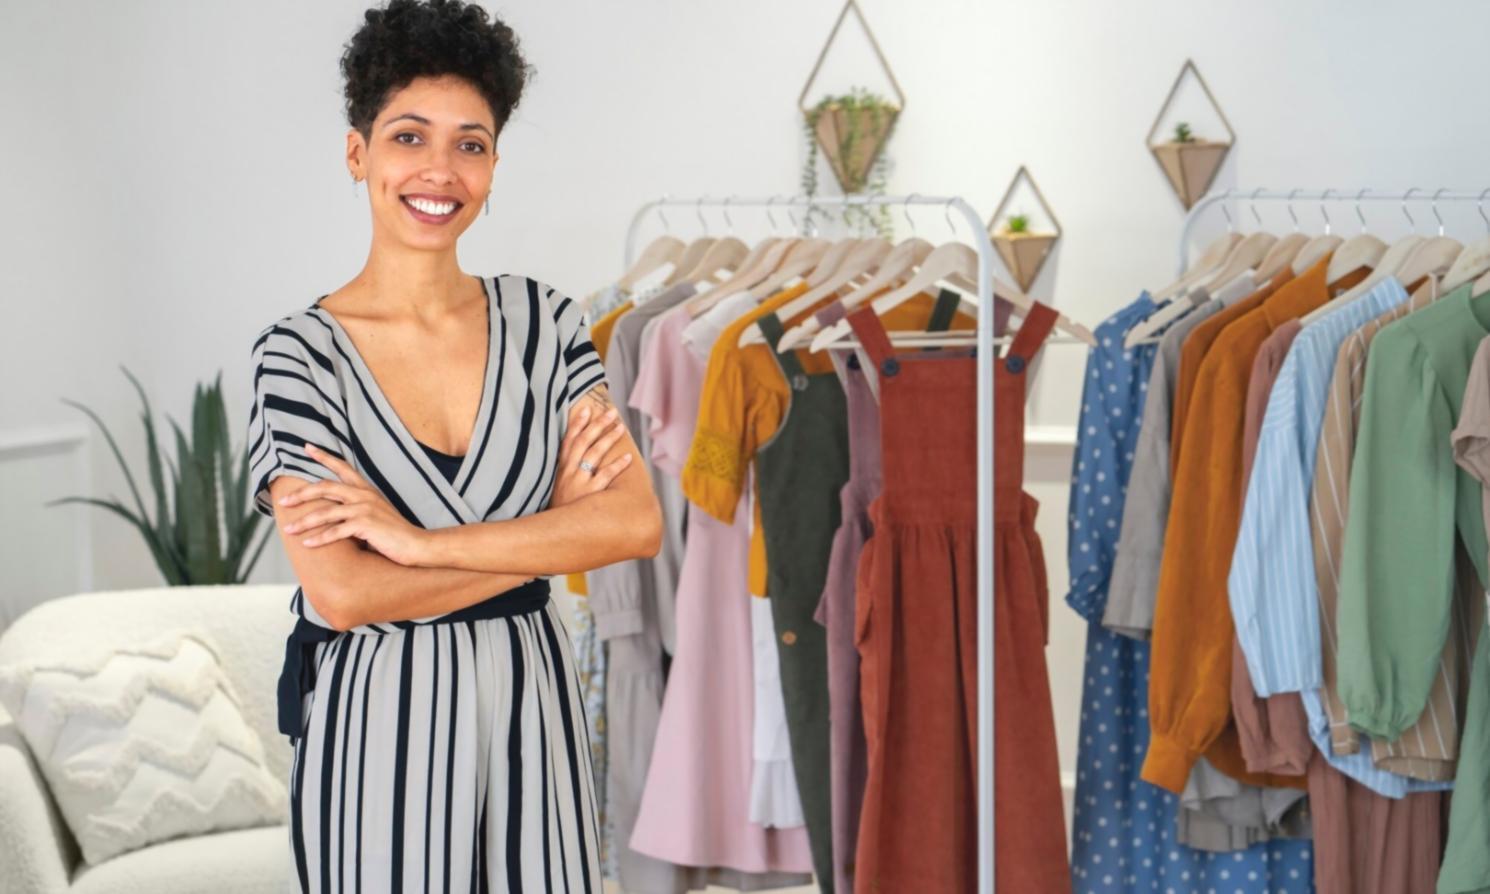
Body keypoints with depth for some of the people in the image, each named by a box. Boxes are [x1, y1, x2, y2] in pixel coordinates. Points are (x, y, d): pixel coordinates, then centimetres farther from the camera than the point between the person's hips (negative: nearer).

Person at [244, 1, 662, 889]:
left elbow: (637, 523, -11)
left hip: (531, 709, 3)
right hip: (378, 720, -3)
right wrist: (556, 530, -13)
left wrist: (416, 541, -17)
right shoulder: (299, 352, -8)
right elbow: (340, 593, -18)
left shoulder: (545, 321, 0)